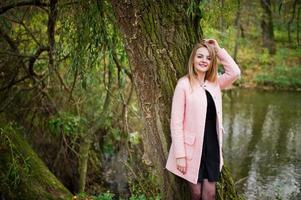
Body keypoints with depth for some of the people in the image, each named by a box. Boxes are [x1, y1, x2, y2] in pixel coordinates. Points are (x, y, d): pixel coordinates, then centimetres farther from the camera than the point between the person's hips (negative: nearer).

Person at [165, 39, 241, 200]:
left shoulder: (214, 82, 6)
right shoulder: (184, 84, -11)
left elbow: (235, 72, -9)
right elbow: (176, 122, -12)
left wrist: (218, 49, -6)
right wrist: (180, 155, -15)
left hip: (212, 146, 4)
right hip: (192, 147, -4)